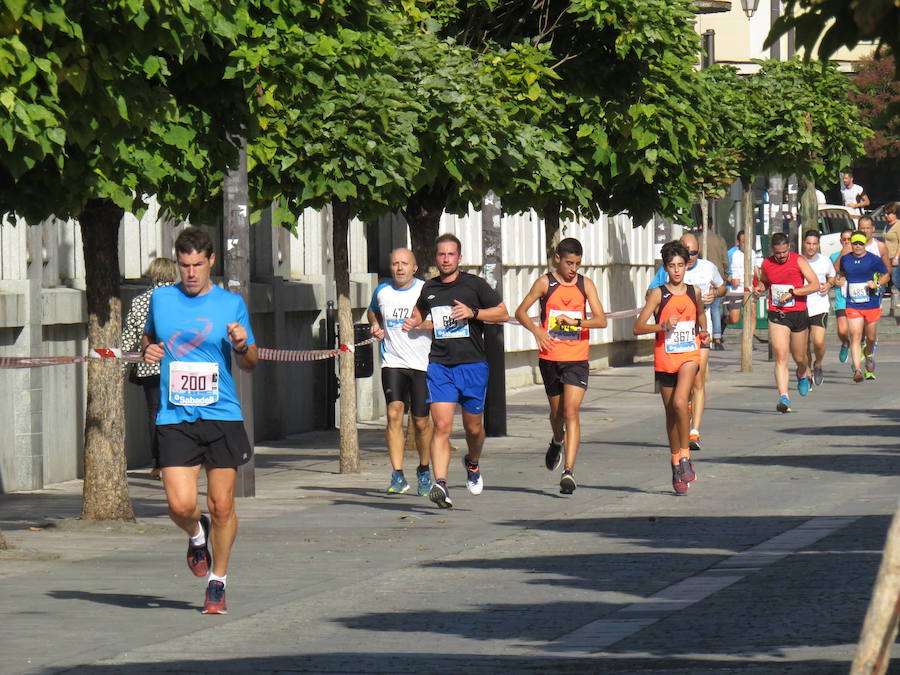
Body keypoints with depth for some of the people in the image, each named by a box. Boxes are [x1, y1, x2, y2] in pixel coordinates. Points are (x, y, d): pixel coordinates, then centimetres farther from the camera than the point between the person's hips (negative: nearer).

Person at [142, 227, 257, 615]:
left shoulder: (231, 304, 4)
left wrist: (241, 346, -10)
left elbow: (249, 364, 12)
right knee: (180, 506, -11)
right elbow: (148, 337, 26)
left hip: (222, 417, -1)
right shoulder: (161, 299, 8)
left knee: (222, 506, 0)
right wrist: (147, 350, 3)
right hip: (175, 419, 1)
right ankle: (197, 535, 24)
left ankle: (217, 582, 19)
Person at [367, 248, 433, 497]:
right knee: (394, 413, -15)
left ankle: (424, 471, 28)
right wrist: (375, 325, 7)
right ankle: (397, 476, -16)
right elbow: (372, 311, 28)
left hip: (422, 364, -2)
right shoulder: (382, 292, 7)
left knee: (421, 422, 5)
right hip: (393, 362, 2)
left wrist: (422, 324, -20)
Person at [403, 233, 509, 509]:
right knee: (441, 426, -14)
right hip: (439, 365, 1)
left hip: (472, 365, -1)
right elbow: (421, 310, 31)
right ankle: (440, 484, -22)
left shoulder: (474, 284, -1)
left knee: (473, 427, 10)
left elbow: (503, 313, 0)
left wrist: (473, 312, -14)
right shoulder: (429, 288, 9)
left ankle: (473, 463, 42)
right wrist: (414, 321, 9)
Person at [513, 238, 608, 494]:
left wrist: (575, 321, -18)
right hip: (550, 357, 1)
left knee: (571, 411, -13)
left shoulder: (585, 284, 4)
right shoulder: (545, 283, 1)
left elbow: (601, 320, -2)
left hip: (577, 359, -1)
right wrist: (536, 330, -15)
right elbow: (521, 311, 2)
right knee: (557, 412, 14)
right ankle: (557, 442, 49)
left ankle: (569, 471, -19)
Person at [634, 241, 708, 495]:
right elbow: (638, 327, -8)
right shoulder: (658, 294, -3)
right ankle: (676, 466, 19)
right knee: (671, 411, 8)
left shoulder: (694, 292, 6)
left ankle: (685, 457, -10)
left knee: (680, 402, -22)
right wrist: (663, 326, -20)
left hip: (689, 355, 0)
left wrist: (703, 332, 14)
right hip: (665, 357, 0)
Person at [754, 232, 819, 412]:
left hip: (799, 314, -1)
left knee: (799, 357, 14)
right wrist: (760, 288, 2)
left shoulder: (799, 261, -5)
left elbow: (815, 285, -11)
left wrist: (792, 292, -18)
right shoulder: (766, 264, 5)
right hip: (777, 316, 1)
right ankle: (783, 397, -20)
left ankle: (802, 374, 51)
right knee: (780, 357, -14)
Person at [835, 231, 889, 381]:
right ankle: (857, 370, -19)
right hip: (852, 305, 0)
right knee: (855, 337, -13)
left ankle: (869, 354, 47)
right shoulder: (845, 259, 4)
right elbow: (840, 272, 25)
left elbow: (886, 275, 5)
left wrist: (877, 284, -10)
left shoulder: (874, 260, -4)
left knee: (871, 338, 13)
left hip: (872, 305, 0)